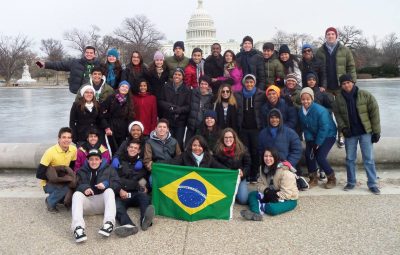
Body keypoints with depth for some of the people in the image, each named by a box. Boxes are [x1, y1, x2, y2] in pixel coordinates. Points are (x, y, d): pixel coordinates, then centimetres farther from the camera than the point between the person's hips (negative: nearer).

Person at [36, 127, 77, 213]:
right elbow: (39, 174, -22)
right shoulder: (50, 152, -24)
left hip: (63, 181, 5)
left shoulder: (73, 149, -9)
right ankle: (50, 201, -3)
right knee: (66, 188, -33)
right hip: (49, 183, -5)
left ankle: (63, 198, 12)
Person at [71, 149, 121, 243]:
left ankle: (109, 223, -49)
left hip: (102, 202, -1)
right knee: (77, 194, -28)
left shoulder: (109, 170, 19)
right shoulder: (81, 171, 22)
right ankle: (78, 227, -49)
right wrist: (84, 188, -17)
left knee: (109, 191, -29)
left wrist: (106, 184, -16)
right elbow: (76, 185, 5)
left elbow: (117, 185, 4)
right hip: (87, 201, 1)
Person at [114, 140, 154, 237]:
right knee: (116, 206, -33)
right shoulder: (120, 162, 21)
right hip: (122, 194, 0)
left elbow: (147, 178, 23)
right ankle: (129, 225, -60)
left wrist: (146, 187, 0)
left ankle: (145, 219, -61)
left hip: (137, 194, 1)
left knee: (144, 195, -34)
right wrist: (119, 190, -6)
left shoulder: (141, 163, 23)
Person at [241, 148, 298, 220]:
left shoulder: (284, 171, -23)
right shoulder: (263, 168, 0)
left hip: (289, 199, -7)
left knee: (273, 209, -37)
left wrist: (274, 196, -25)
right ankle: (256, 213, -37)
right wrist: (266, 190, -19)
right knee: (252, 195, -12)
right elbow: (260, 184, 1)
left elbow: (287, 193, -24)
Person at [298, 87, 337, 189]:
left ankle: (332, 178, 9)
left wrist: (318, 143, -20)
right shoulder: (301, 111, -7)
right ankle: (313, 178, 13)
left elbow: (324, 128, -25)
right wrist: (309, 140, -11)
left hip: (328, 135, -6)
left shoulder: (320, 110, -28)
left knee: (320, 157, -16)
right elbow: (304, 127, 1)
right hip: (314, 136, 6)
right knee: (308, 154, -6)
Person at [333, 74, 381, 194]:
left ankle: (373, 184, 11)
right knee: (350, 159, 10)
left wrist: (376, 131, -9)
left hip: (365, 132, -3)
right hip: (350, 133, 3)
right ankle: (351, 182, 24)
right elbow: (337, 114, 6)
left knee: (369, 159, 1)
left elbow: (374, 113, -8)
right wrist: (343, 127, -9)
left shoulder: (365, 95, -10)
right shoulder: (339, 98, -1)